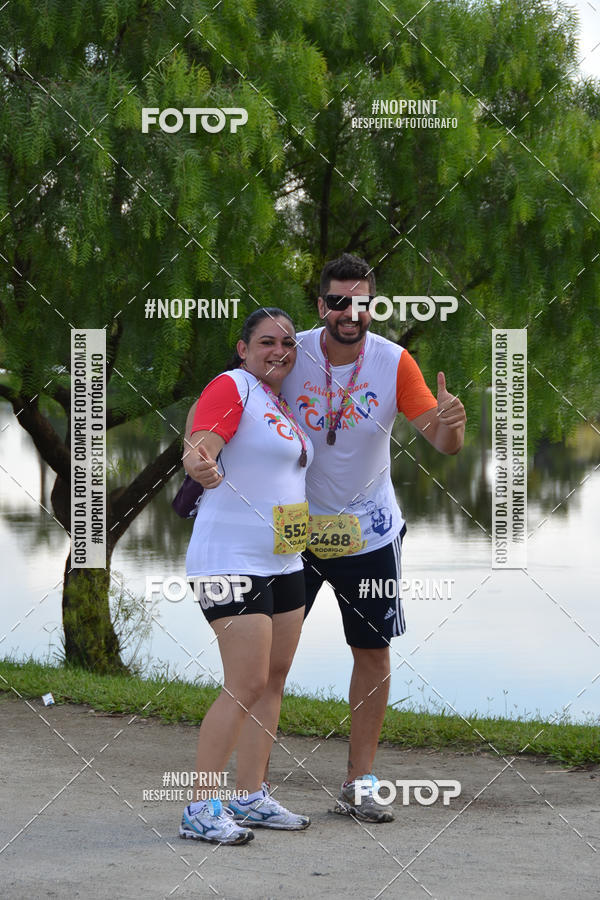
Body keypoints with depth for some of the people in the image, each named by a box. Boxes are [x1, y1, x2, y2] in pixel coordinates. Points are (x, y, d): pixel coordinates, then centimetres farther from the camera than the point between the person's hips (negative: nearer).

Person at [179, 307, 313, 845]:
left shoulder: (281, 403, 17)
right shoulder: (232, 387, -10)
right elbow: (199, 449, -27)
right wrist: (198, 461, -47)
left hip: (283, 561, 10)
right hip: (233, 562, -10)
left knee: (273, 681, 11)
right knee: (246, 686, -14)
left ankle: (252, 798, 18)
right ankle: (201, 810, -10)